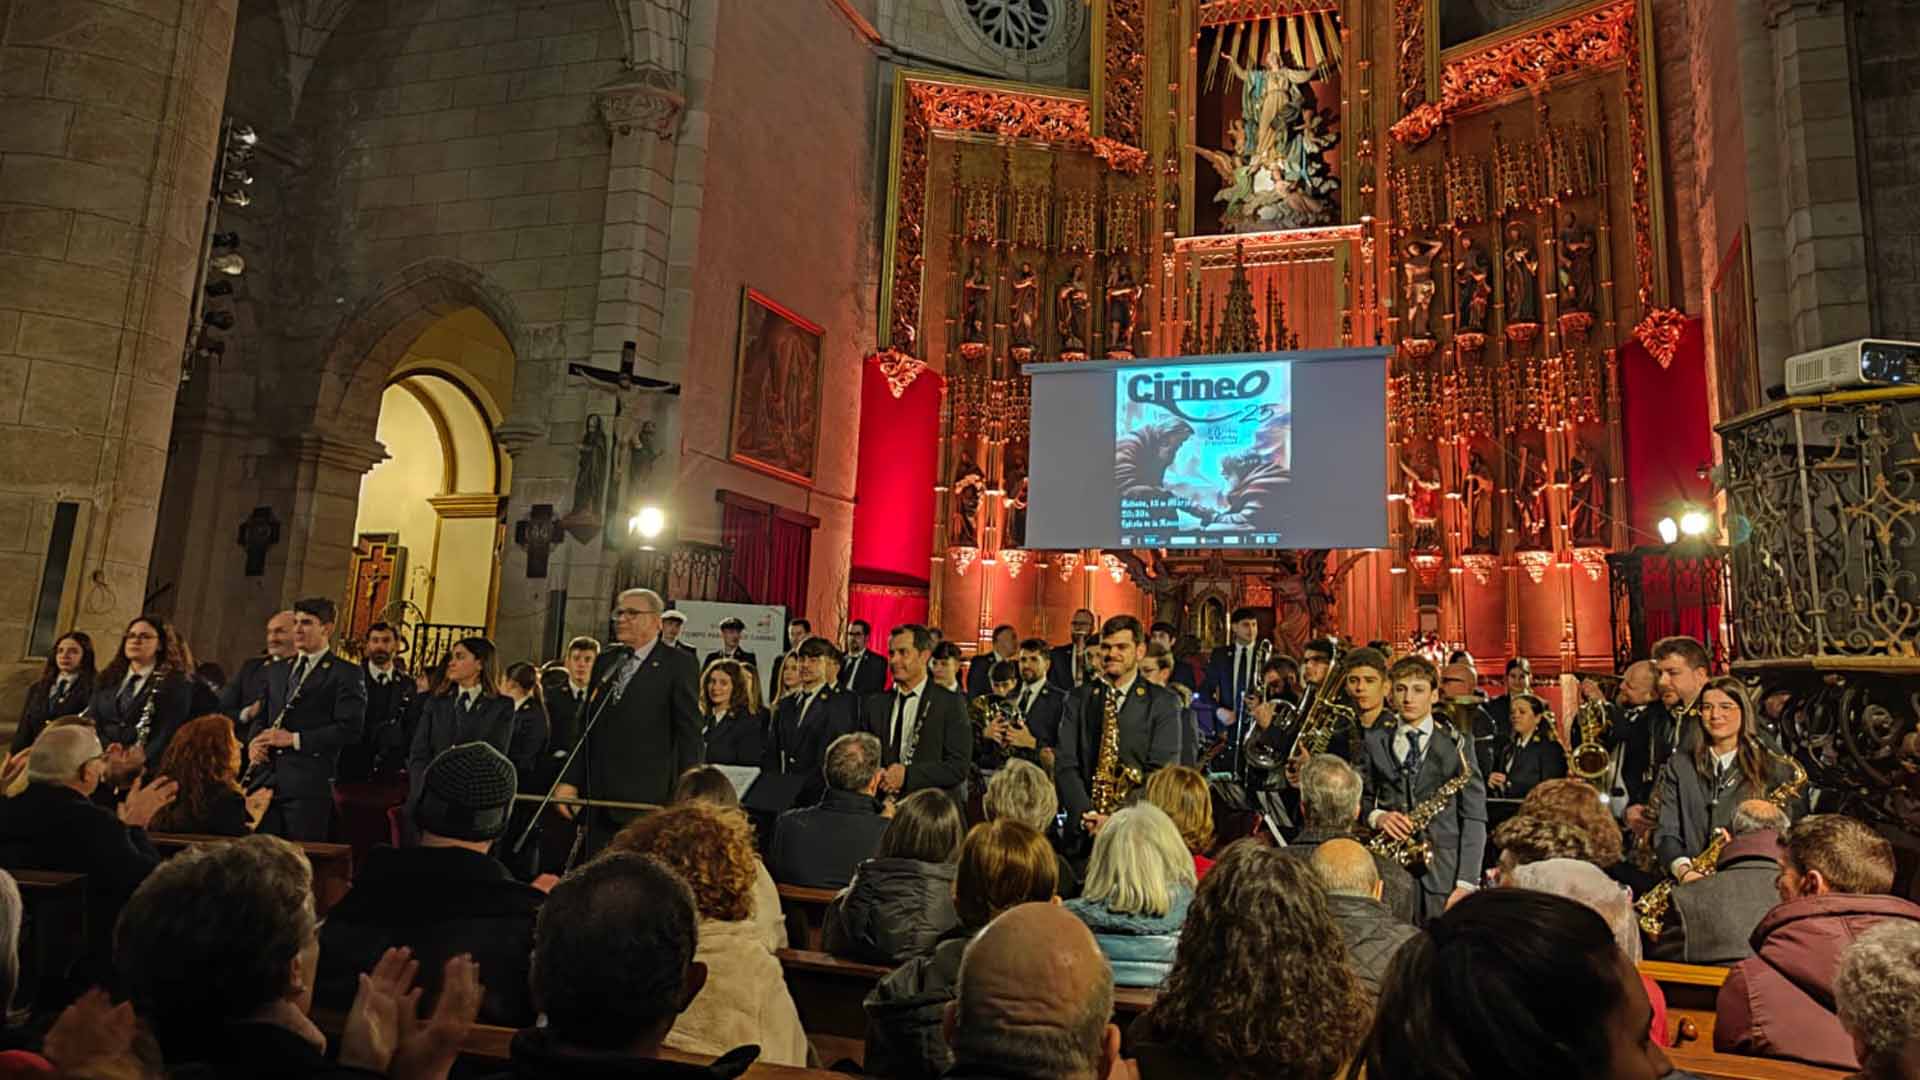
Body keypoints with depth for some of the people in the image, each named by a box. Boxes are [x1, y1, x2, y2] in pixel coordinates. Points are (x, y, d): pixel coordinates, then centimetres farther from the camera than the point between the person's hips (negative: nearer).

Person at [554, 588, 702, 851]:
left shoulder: (678, 663, -3)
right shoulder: (604, 661, 15)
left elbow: (688, 732, -5)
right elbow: (586, 727, 16)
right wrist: (570, 781, 9)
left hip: (648, 799, -5)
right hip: (600, 797, 5)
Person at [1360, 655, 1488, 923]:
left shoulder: (1455, 743, 4)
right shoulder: (1374, 740, 10)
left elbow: (1474, 817, 0)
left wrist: (1465, 883, -7)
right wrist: (1376, 816, -9)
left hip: (1442, 871, -1)